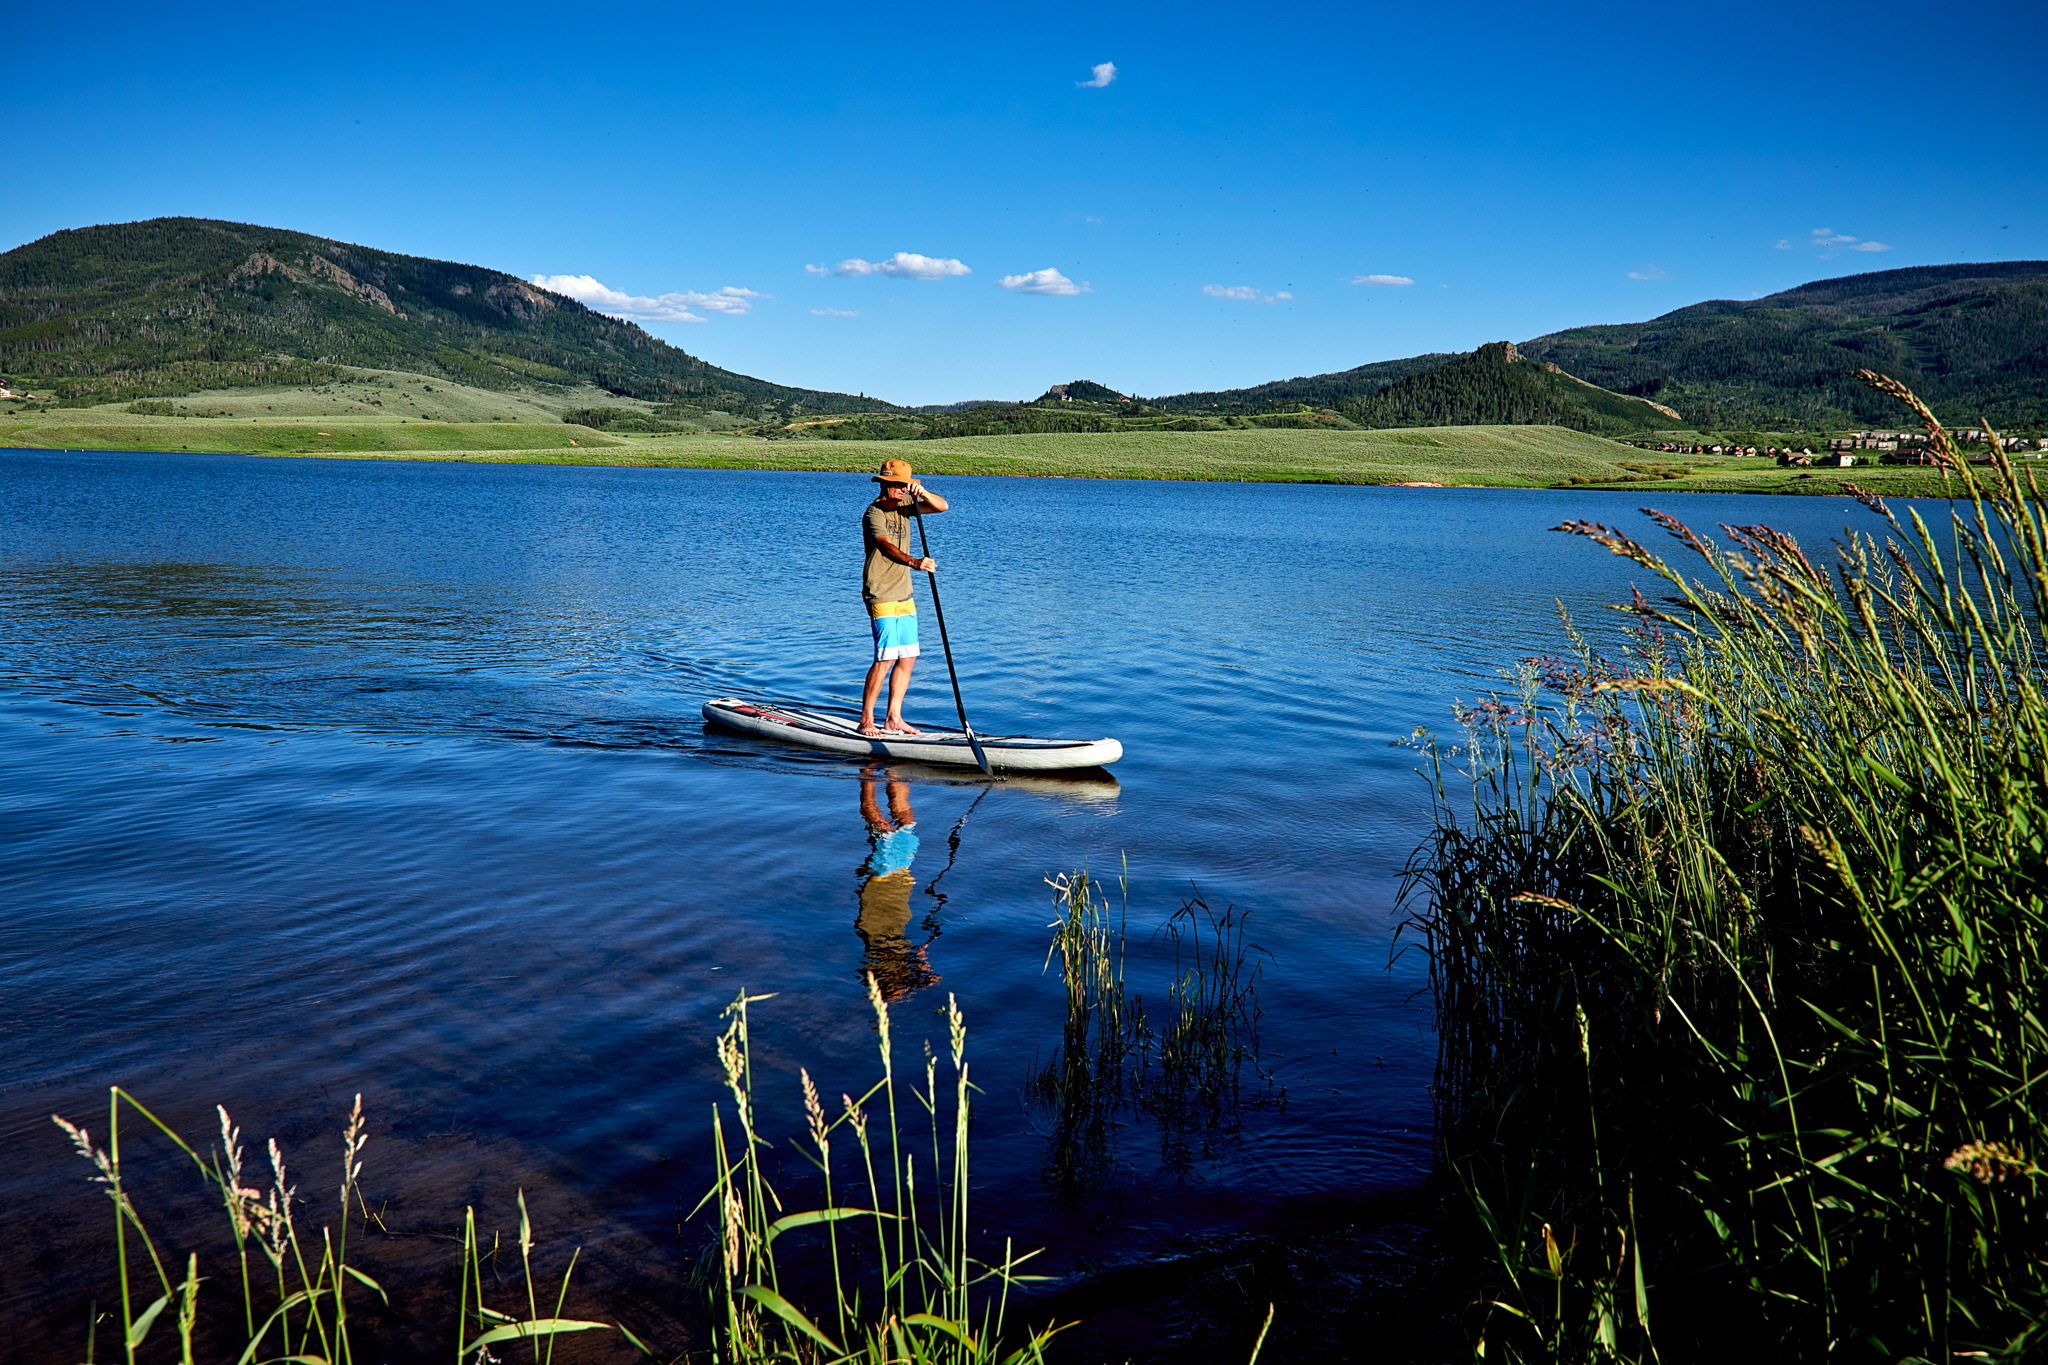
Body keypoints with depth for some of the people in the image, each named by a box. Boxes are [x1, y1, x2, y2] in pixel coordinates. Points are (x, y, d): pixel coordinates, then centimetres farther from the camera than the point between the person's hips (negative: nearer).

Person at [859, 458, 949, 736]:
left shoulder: (904, 503, 9)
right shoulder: (874, 513, -15)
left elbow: (941, 506, 2)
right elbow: (886, 546, -32)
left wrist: (923, 493, -18)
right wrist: (913, 561, -49)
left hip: (904, 594, 8)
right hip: (881, 595, -8)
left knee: (908, 658, 8)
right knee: (885, 658, -13)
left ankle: (893, 719, 15)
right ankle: (866, 721, -6)